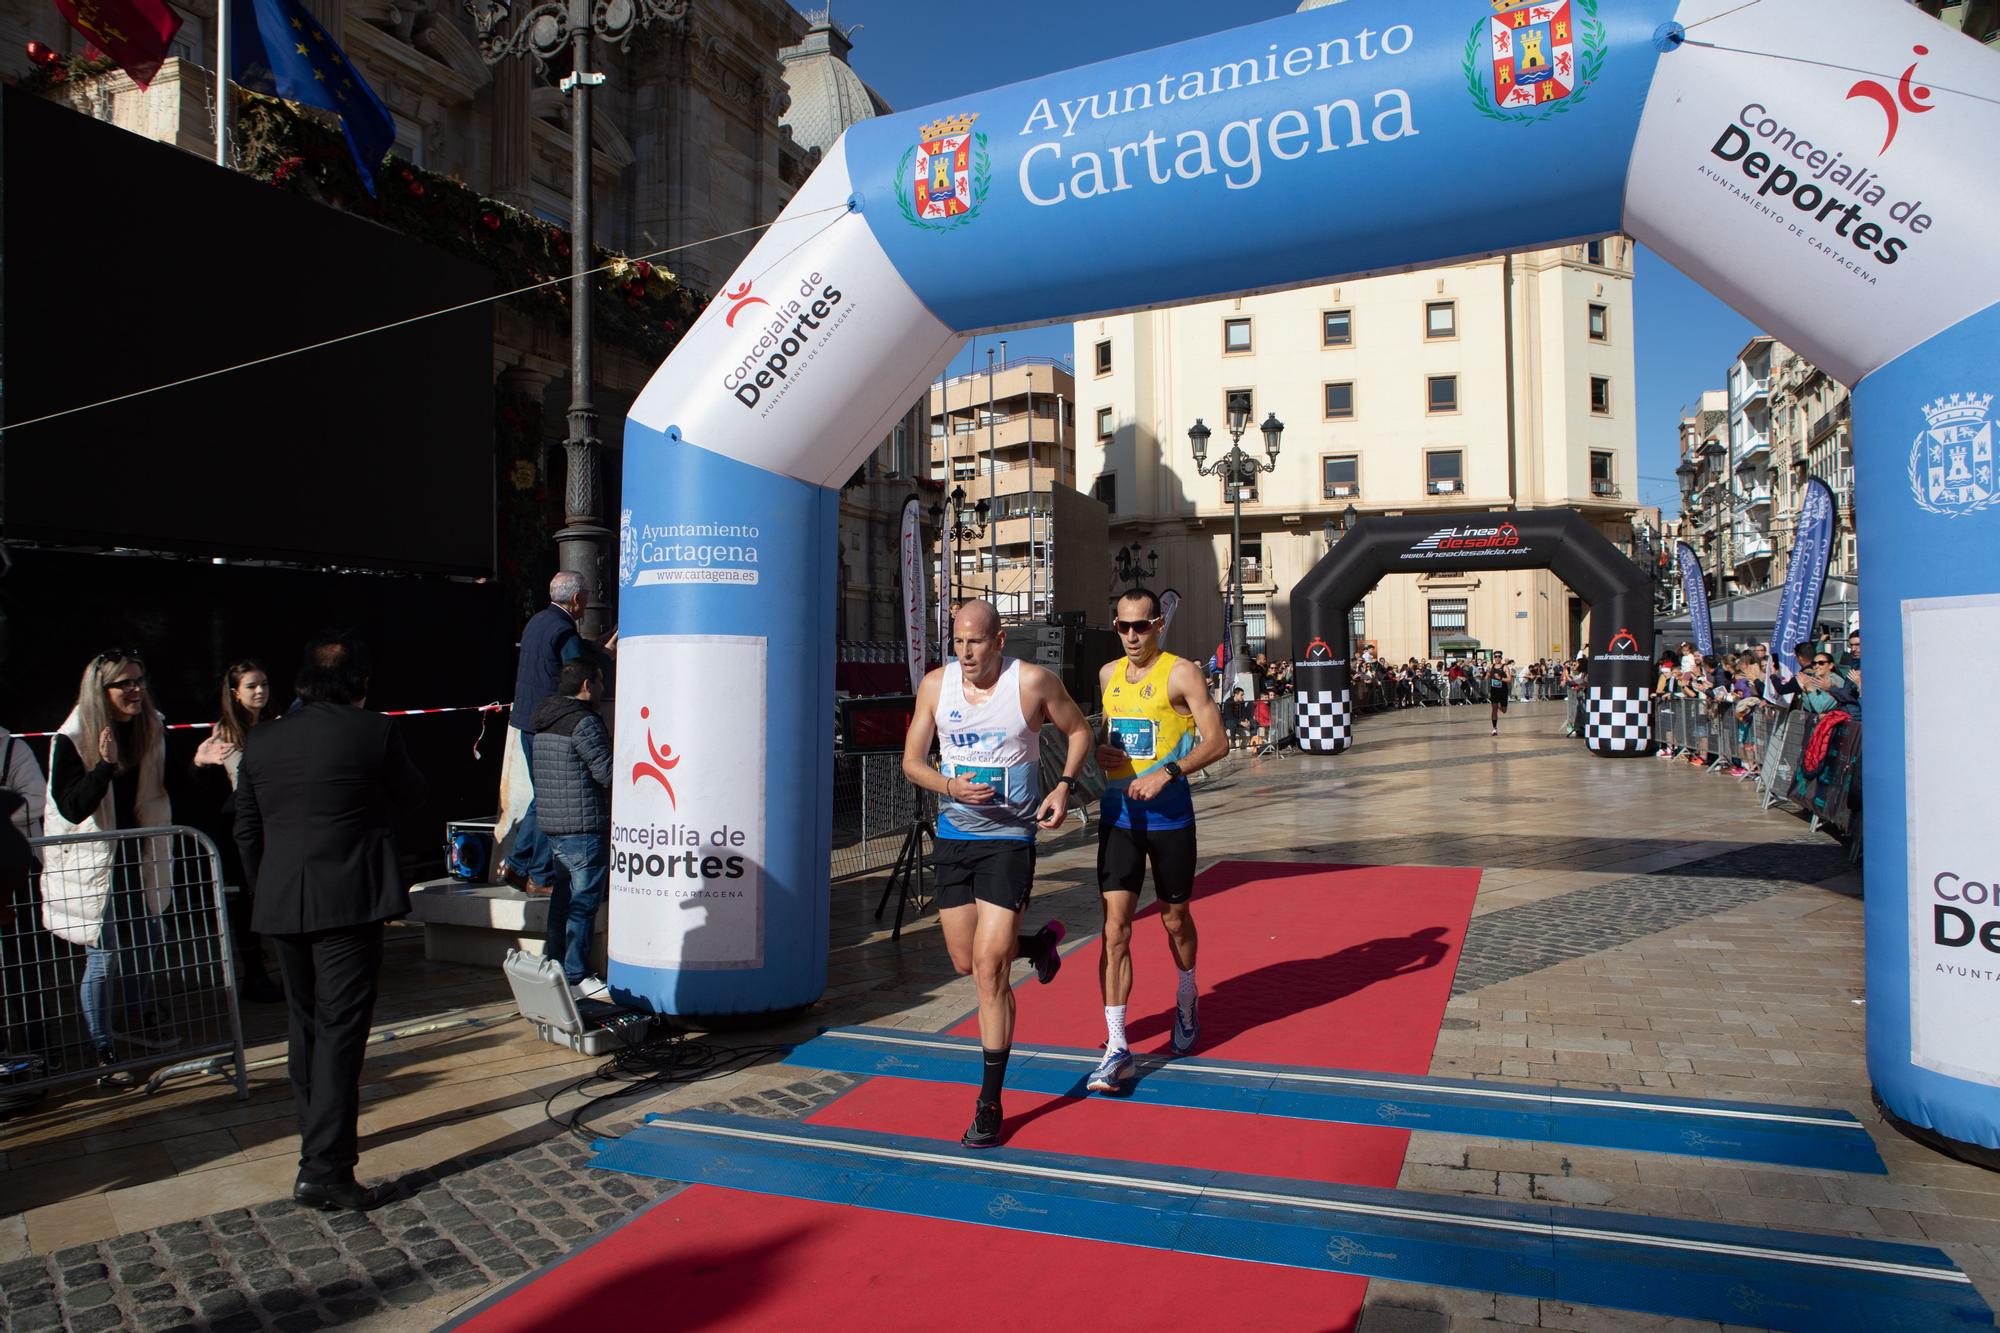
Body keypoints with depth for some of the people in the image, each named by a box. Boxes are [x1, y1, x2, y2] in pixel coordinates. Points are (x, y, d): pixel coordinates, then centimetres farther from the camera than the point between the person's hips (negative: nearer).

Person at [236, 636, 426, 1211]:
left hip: (281, 905, 6)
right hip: (350, 902, -5)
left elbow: (247, 831, 10)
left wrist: (264, 893, 20)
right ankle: (324, 1170, -6)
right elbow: (410, 793, 5)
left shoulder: (261, 740, 6)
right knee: (340, 1029, -3)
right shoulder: (372, 731, -9)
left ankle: (320, 1137, 36)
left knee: (305, 1025, 20)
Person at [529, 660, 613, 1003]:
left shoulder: (544, 722, 14)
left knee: (564, 894, 18)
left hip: (551, 821, 9)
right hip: (584, 824, -9)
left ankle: (553, 963, 27)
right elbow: (608, 772, -17)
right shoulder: (583, 722, -15)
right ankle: (576, 977, -2)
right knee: (584, 899, -4)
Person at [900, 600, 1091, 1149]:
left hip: (1009, 840, -4)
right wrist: (949, 786, -16)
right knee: (966, 964, 14)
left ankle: (989, 1104, 4)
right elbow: (912, 760, 4)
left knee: (989, 968, -10)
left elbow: (1079, 731, 6)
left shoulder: (1033, 682, -10)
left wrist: (1065, 786, -10)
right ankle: (1040, 943, 46)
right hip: (953, 836, 5)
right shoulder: (936, 684, -1)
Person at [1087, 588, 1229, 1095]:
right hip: (1118, 813, 3)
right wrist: (1100, 751, 0)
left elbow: (1216, 742, -12)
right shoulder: (1108, 674, 9)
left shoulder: (1180, 673, -7)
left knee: (1175, 917, 14)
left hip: (1169, 813, -3)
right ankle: (1117, 1050, -3)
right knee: (1115, 927, -6)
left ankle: (1186, 1001, 44)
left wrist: (1167, 773, -24)